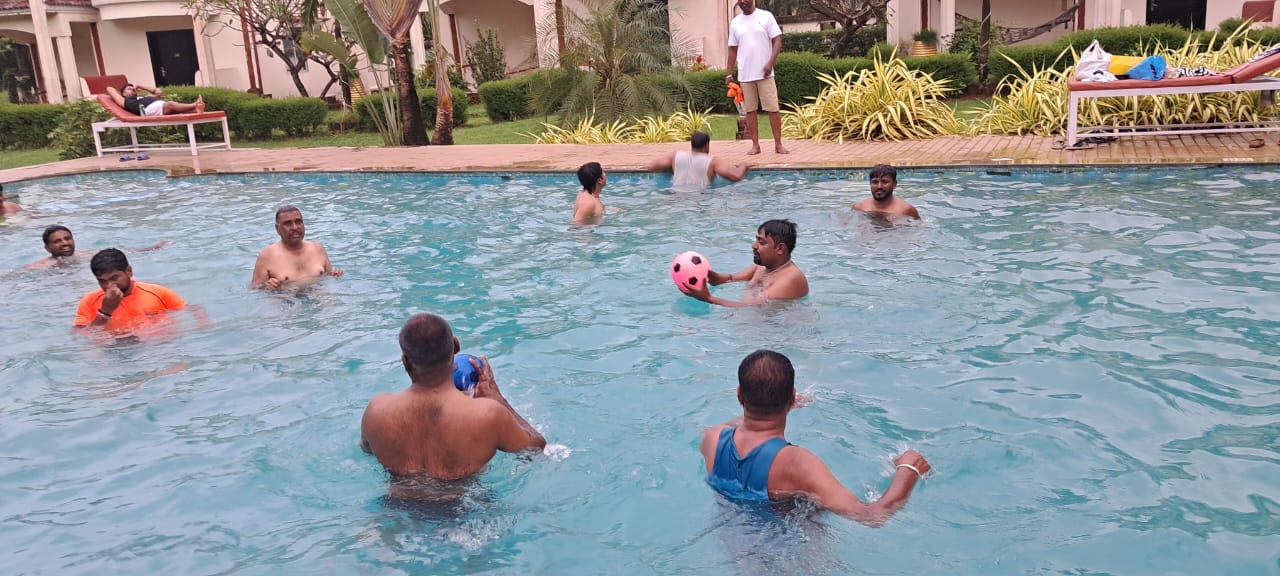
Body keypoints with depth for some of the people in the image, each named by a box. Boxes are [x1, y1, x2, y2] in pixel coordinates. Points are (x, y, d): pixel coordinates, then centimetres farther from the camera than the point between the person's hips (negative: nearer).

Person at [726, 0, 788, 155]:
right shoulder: (735, 22, 8)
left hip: (764, 73, -3)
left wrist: (770, 63, -15)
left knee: (773, 108, -3)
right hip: (745, 75, 3)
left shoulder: (766, 16, 0)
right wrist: (729, 73, 7)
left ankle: (778, 144, 4)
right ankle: (755, 145, 12)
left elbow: (777, 41, -3)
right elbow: (733, 50, 13)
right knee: (750, 110, 5)